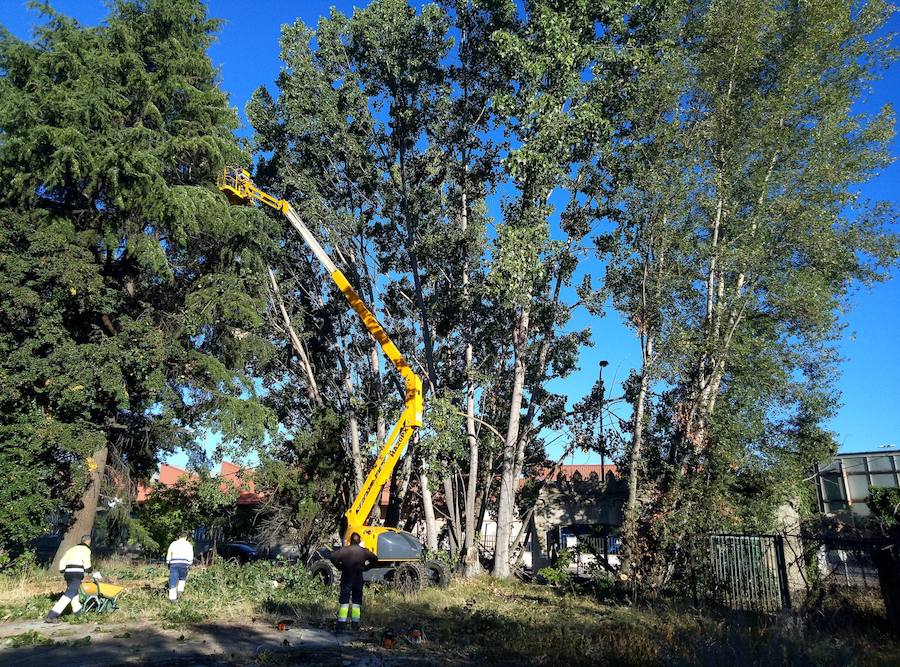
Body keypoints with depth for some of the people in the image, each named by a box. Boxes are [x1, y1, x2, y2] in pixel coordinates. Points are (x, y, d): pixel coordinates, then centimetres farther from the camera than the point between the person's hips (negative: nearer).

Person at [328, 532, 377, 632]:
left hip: (346, 579, -2)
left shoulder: (344, 550, -8)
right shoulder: (364, 551, -1)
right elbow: (375, 559, 4)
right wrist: (365, 568, 7)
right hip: (358, 579, 2)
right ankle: (355, 624, 12)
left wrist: (340, 566, -8)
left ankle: (341, 624, -5)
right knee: (357, 601, 11)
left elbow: (332, 556, -18)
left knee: (344, 601, 2)